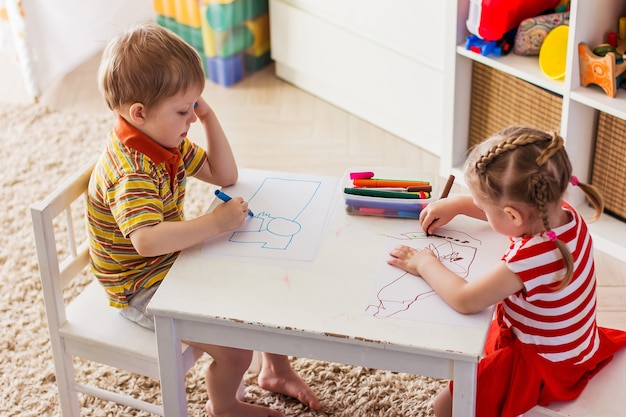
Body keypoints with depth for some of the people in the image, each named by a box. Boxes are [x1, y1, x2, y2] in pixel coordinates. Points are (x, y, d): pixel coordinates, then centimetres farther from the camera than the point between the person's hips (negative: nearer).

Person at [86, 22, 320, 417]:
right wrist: (216, 222, -41)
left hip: (174, 262, 10)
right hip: (142, 290, -10)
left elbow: (225, 175, 7)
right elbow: (147, 240, -48)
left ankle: (276, 369, 32)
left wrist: (210, 118, -6)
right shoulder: (131, 170, -32)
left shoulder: (168, 142, -2)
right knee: (236, 348, -18)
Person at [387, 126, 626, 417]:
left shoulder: (534, 257, -40)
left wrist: (425, 264, -18)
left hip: (545, 368, -9)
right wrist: (455, 204, 4)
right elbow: (505, 208, 8)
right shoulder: (561, 213, -15)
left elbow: (465, 300, -34)